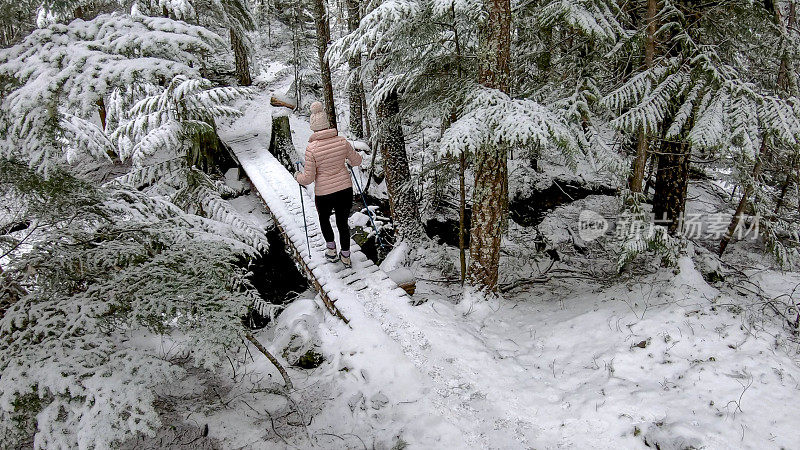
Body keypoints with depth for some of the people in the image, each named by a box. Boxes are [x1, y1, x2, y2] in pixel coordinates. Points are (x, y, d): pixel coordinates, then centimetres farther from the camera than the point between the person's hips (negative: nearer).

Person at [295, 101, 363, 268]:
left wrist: (298, 176, 8)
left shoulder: (311, 148, -17)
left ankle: (331, 251, 31)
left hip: (324, 193, -3)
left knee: (324, 219, 27)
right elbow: (357, 161, 7)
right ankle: (346, 257, 29)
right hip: (345, 189, 3)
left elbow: (308, 178, -14)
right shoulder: (342, 141, -8)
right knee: (342, 223, 19)